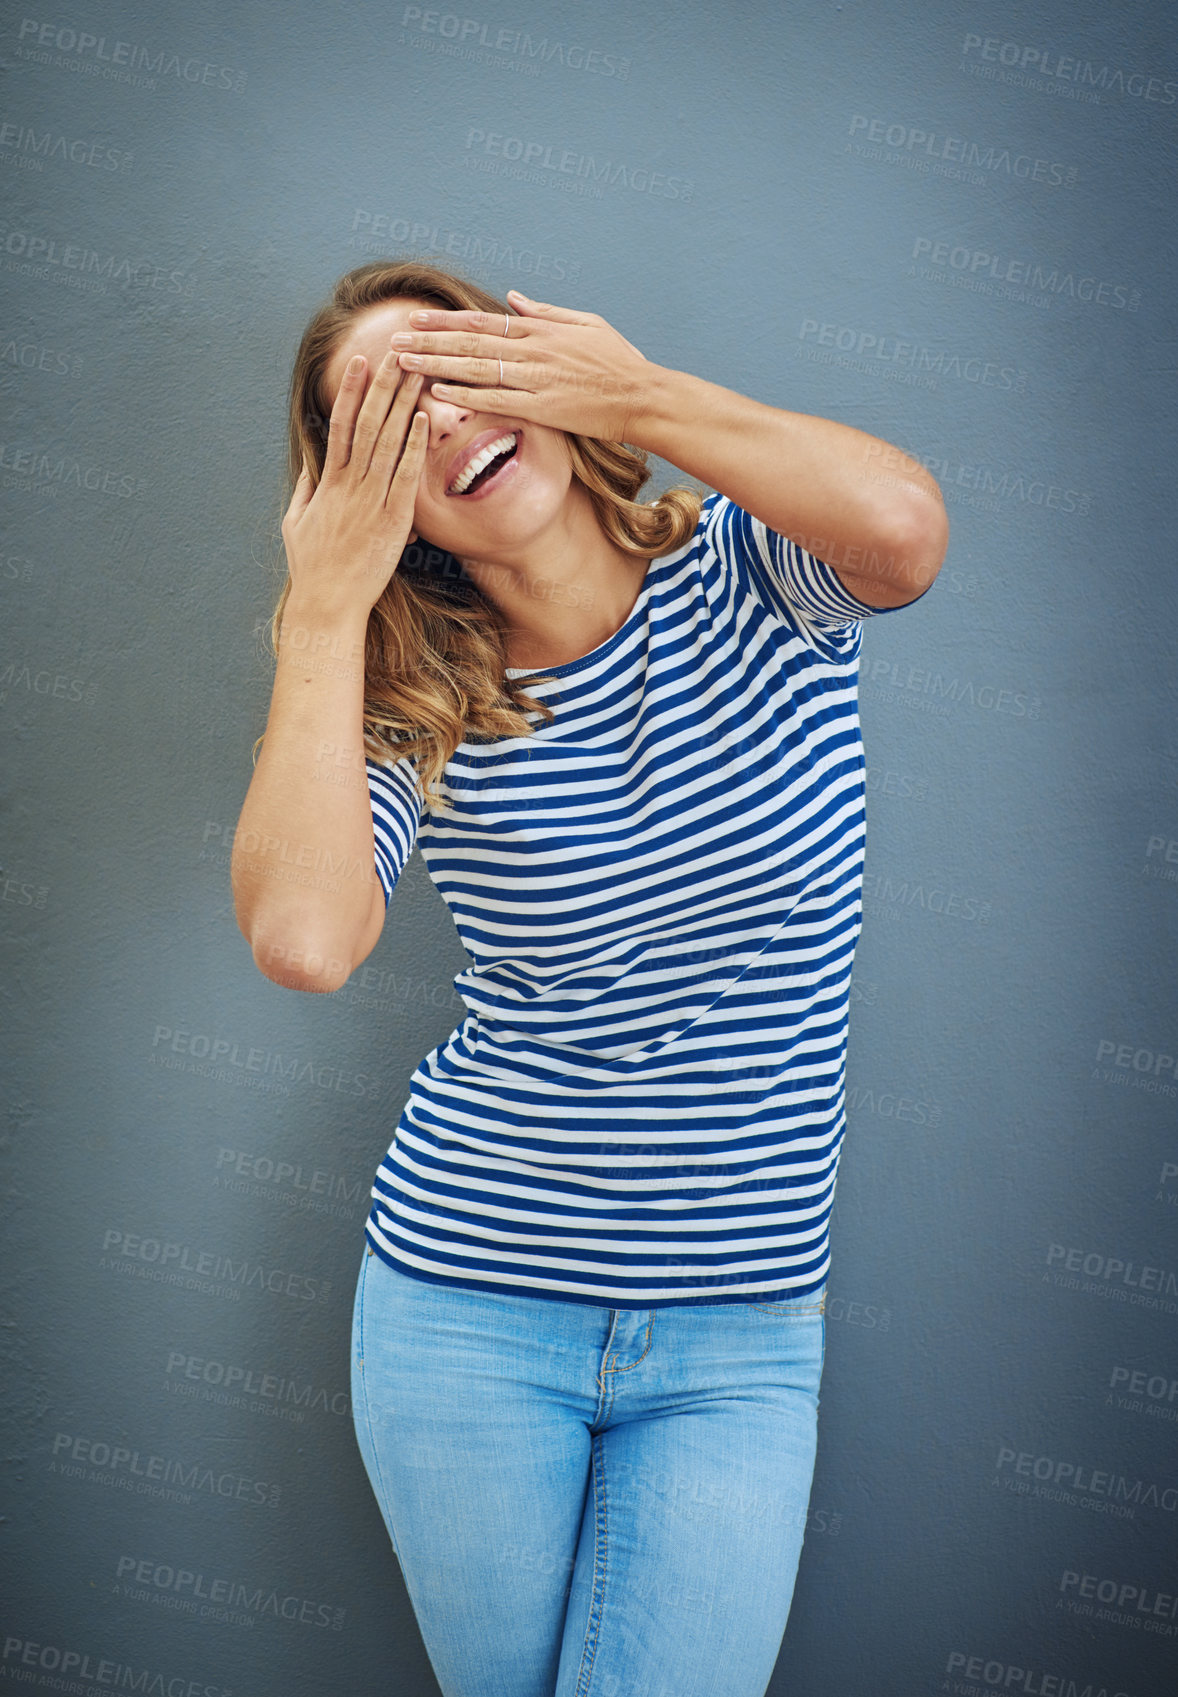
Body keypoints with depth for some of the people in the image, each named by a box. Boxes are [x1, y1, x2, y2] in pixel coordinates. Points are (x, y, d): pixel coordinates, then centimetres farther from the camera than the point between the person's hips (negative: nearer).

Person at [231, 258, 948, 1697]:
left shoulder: (752, 579, -6)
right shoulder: (415, 720, -6)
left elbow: (903, 526, -31)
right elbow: (299, 938, -27)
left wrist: (637, 393, -23)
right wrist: (325, 605, -18)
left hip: (739, 1335, -1)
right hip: (465, 1308, 1)